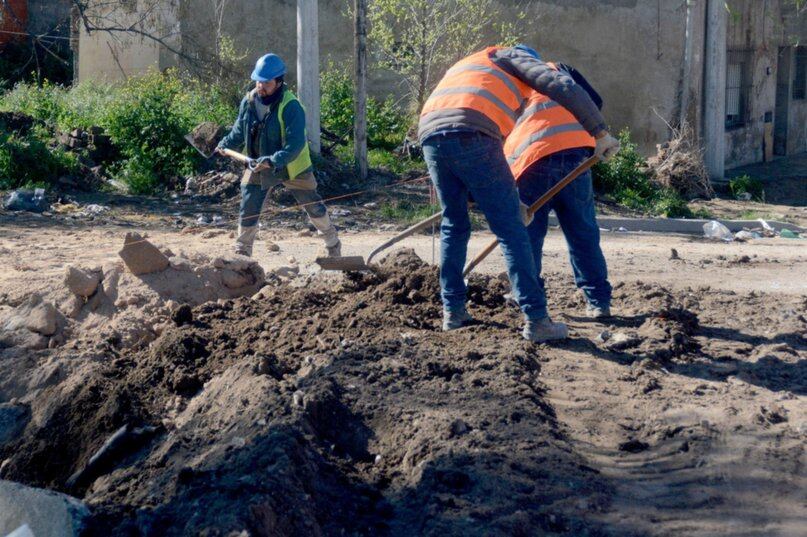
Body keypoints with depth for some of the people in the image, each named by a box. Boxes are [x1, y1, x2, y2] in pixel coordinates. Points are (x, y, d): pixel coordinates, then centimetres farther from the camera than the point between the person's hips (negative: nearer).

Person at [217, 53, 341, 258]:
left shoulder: (291, 106, -26)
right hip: (257, 165, 4)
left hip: (292, 166, -4)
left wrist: (273, 161, -43)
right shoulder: (249, 101, -7)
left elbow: (295, 144, -33)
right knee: (248, 212, 0)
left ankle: (333, 244, 32)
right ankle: (242, 253, 13)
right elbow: (240, 130, 13)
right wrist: (225, 145, 4)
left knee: (314, 208, 11)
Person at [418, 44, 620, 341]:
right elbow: (566, 89, 5)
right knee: (511, 230, -1)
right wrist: (600, 132, 11)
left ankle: (453, 311, 21)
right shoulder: (513, 57, 23)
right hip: (470, 135, -6)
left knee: (453, 226, 22)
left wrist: (511, 200, 42)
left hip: (429, 133, 6)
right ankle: (535, 319, -3)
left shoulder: (466, 66, 41)